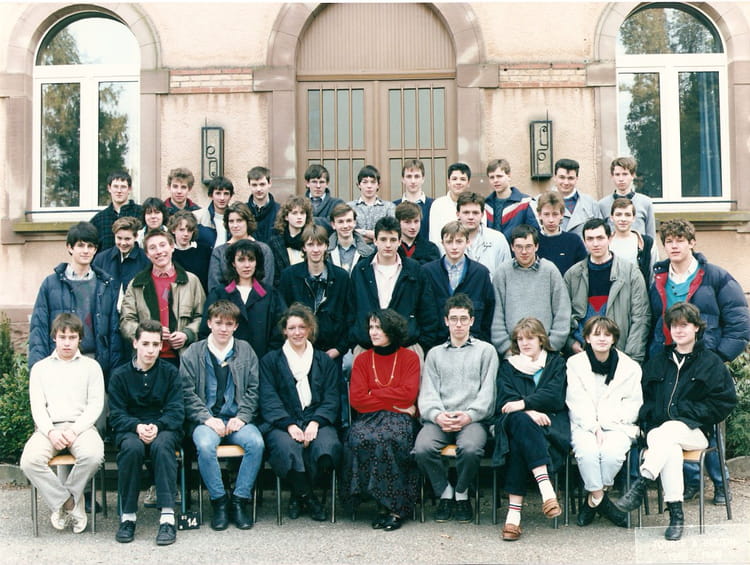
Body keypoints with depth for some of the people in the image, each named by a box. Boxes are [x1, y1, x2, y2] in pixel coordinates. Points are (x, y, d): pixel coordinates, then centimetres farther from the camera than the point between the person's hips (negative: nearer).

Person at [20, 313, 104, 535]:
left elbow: (96, 405, 4)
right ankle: (71, 504, -14)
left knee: (93, 456, -34)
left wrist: (74, 430, -12)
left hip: (81, 425, -1)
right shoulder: (40, 368, 17)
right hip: (49, 427, 1)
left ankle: (61, 503, -9)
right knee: (29, 461, -30)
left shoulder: (91, 366, 14)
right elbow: (37, 406, 7)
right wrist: (51, 432, -12)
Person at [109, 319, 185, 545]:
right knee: (132, 447, -35)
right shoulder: (121, 375, 7)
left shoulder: (170, 372, 6)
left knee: (162, 445, -36)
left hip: (164, 429, 0)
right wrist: (137, 427, -20)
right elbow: (116, 415, 0)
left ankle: (167, 517, -38)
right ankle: (128, 516, -24)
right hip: (130, 429, 0)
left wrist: (157, 426, -21)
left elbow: (176, 412, -1)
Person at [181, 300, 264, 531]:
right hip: (206, 419, -1)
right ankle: (219, 501, -15)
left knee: (256, 442, -29)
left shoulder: (245, 351, 12)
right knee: (205, 445, -33)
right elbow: (188, 393, 0)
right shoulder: (193, 353, 7)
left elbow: (253, 390, 8)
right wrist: (207, 418, -12)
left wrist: (241, 417, -7)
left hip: (237, 419, 1)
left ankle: (240, 499, -14)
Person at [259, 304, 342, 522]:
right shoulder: (270, 360, 16)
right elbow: (269, 399, 2)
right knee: (288, 448, -37)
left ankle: (299, 495, -7)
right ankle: (309, 498, -11)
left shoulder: (324, 361, 21)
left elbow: (331, 399, 9)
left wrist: (315, 422, -12)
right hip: (281, 423, -1)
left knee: (328, 446, -33)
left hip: (317, 421, 2)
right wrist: (290, 425, -15)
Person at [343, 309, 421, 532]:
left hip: (399, 418, -2)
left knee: (386, 439, -35)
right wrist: (393, 403, -5)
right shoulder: (362, 360, 15)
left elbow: (408, 395, -5)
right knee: (360, 439, -32)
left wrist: (373, 394, -3)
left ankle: (392, 507, -23)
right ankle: (386, 505, -22)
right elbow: (357, 399, 2)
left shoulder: (409, 358, 10)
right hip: (370, 418, 2)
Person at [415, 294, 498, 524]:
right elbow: (427, 393, 11)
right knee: (423, 448, -29)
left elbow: (488, 392, 6)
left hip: (473, 418, -2)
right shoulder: (435, 353, 23)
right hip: (439, 419, 2)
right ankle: (445, 493, -6)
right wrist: (437, 415, -11)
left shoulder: (486, 350, 17)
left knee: (470, 448, -34)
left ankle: (462, 494, -6)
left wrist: (469, 415, -11)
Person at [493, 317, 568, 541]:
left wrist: (524, 403, -14)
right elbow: (505, 399, 5)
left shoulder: (556, 363, 19)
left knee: (519, 444, -35)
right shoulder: (508, 366, 23)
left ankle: (514, 510, -42)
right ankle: (546, 488, -47)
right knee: (521, 421, -39)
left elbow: (555, 396, 0)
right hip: (515, 422, 1)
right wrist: (530, 412, -15)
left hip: (550, 422, -1)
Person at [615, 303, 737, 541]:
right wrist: (647, 420, 1)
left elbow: (725, 402, 4)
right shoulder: (657, 362, 21)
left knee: (669, 431, -37)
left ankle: (641, 485, -47)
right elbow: (642, 398, 22)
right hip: (658, 429, 2)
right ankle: (675, 513, -37)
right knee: (669, 447, -35)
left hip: (694, 431, -2)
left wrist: (687, 411, -5)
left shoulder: (711, 362, 10)